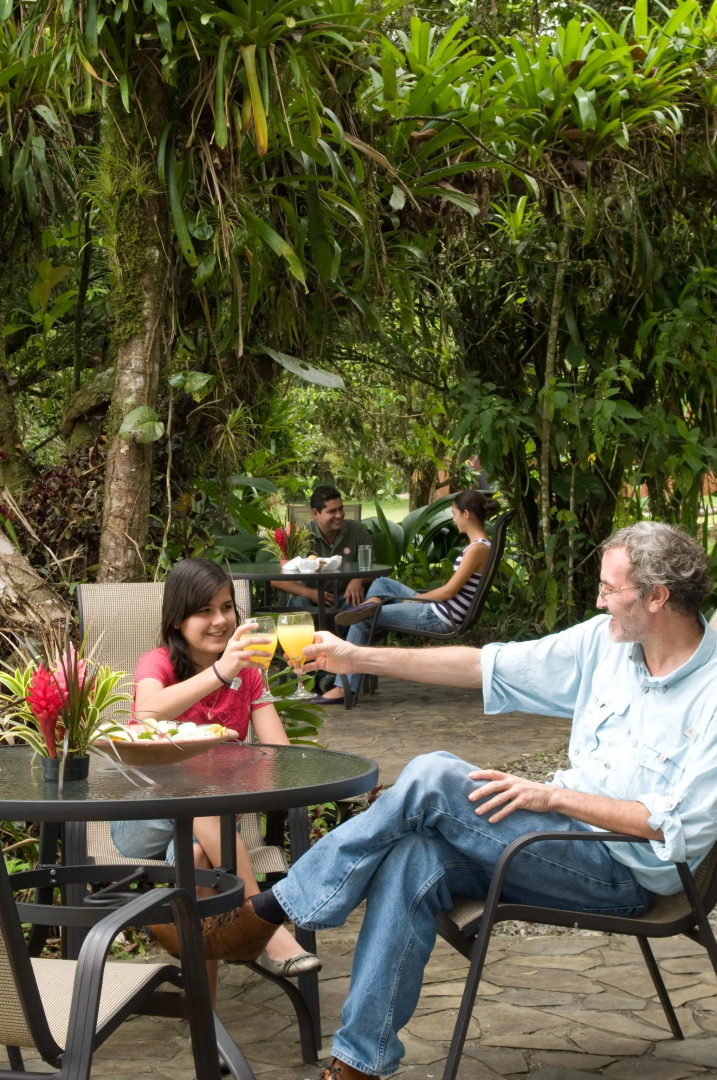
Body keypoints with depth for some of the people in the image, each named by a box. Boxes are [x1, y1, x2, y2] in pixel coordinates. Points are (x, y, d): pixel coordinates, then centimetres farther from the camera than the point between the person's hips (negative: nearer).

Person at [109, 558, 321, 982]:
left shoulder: (247, 674, 7)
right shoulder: (158, 664, -5)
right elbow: (147, 711, -32)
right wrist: (219, 673, -45)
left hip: (211, 820, 2)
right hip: (146, 816, -2)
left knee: (197, 861, -35)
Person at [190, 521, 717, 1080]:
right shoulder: (607, 639, 6)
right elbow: (486, 666, 10)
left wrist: (555, 794, -20)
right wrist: (358, 658, 8)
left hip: (625, 871, -6)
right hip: (563, 848, 7)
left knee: (434, 777, -22)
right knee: (412, 859, -23)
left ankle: (272, 910, -9)